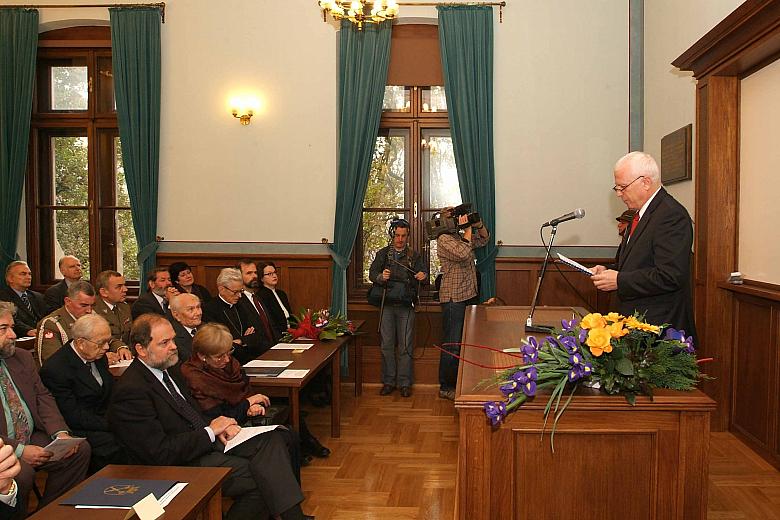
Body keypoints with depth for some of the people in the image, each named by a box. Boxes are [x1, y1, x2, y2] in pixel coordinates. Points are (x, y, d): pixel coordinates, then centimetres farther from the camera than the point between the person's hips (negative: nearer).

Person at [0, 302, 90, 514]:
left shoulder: (23, 357, 11)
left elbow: (42, 397, 11)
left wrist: (60, 432, -6)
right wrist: (18, 450, -20)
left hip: (33, 439, 7)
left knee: (81, 450, -12)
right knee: (22, 473, -33)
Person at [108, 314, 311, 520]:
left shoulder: (169, 369, 9)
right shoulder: (131, 391, -19)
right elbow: (161, 454, -21)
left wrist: (218, 427, -1)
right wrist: (210, 431, -15)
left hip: (208, 440, 9)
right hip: (182, 464, -9)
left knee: (271, 440, -11)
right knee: (261, 477, -22)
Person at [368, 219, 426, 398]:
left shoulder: (414, 256, 9)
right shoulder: (383, 254, 9)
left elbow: (422, 273, 3)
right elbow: (372, 273, 2)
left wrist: (422, 276, -22)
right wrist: (381, 277, -21)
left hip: (406, 306, 0)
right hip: (387, 304, 1)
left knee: (406, 346, 0)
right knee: (387, 344, 3)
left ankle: (405, 382, 8)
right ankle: (388, 381, 13)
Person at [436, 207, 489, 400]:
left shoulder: (460, 236, 14)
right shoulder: (444, 239, -13)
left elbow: (484, 239, 24)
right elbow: (463, 254, -26)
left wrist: (478, 224, 6)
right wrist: (468, 230, -16)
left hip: (468, 295, 10)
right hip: (453, 298, -9)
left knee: (463, 341, 16)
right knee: (452, 344, -4)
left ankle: (457, 383, 27)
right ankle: (445, 387, 5)